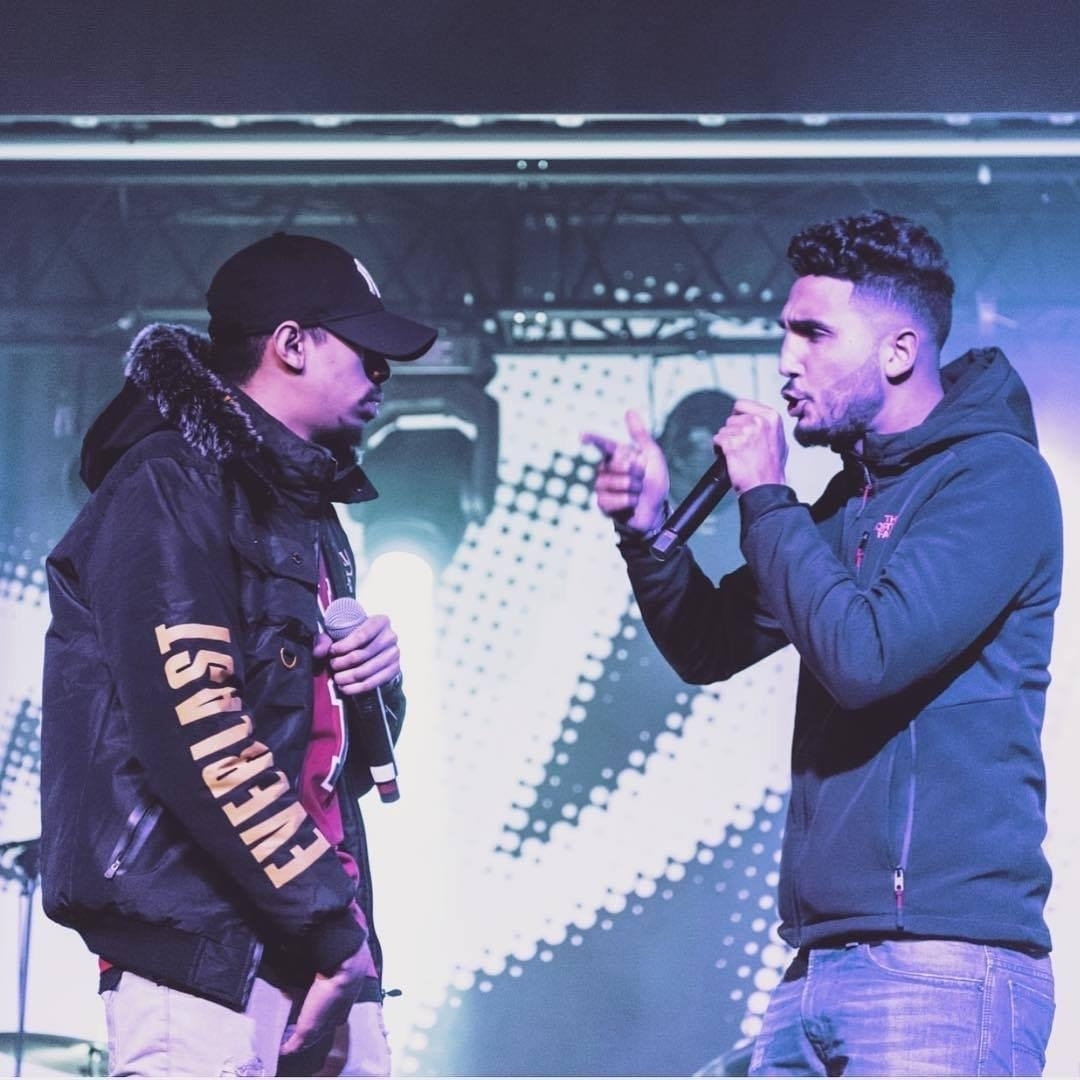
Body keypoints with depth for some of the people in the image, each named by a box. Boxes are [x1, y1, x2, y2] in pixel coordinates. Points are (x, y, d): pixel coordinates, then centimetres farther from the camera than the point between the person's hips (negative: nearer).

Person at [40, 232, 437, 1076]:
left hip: (324, 955, 8)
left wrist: (377, 679, 1)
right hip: (206, 954, -8)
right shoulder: (170, 487, -7)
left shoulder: (303, 505, 20)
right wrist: (332, 920, -17)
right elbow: (196, 730, -18)